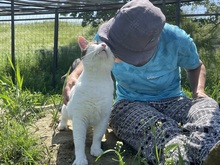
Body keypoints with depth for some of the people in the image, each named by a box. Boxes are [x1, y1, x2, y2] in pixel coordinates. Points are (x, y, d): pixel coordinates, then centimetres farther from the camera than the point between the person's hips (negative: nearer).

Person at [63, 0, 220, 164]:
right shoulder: (104, 39, -15)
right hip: (130, 104, 1)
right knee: (158, 130, -38)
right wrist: (74, 75, -12)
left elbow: (196, 66, 5)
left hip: (172, 100, 0)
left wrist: (199, 90, -15)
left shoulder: (177, 41, -18)